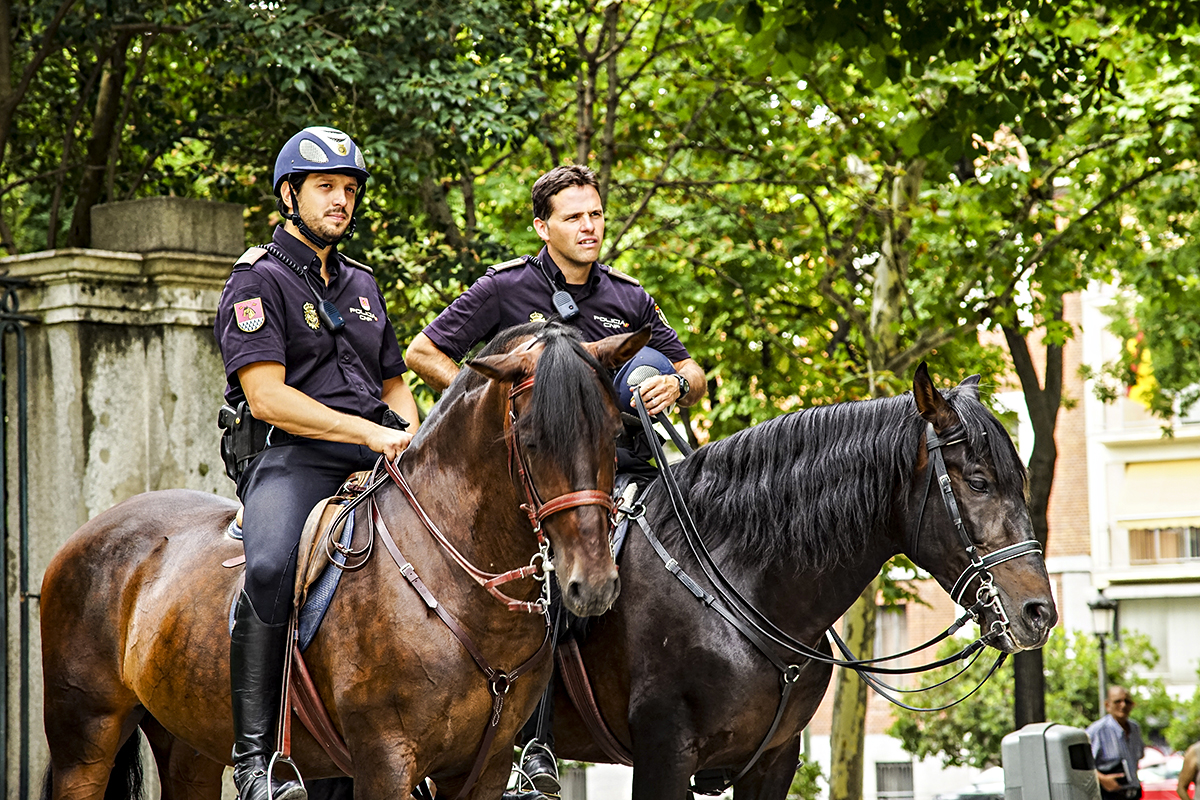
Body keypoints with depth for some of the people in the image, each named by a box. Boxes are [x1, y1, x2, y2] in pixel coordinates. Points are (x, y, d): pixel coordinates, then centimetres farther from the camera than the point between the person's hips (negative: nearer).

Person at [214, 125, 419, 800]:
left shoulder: (362, 285, 24)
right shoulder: (259, 281, 1)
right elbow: (267, 396, -11)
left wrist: (411, 438, 6)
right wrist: (369, 433, -17)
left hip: (374, 461, 7)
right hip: (289, 458, -7)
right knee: (271, 566, -36)